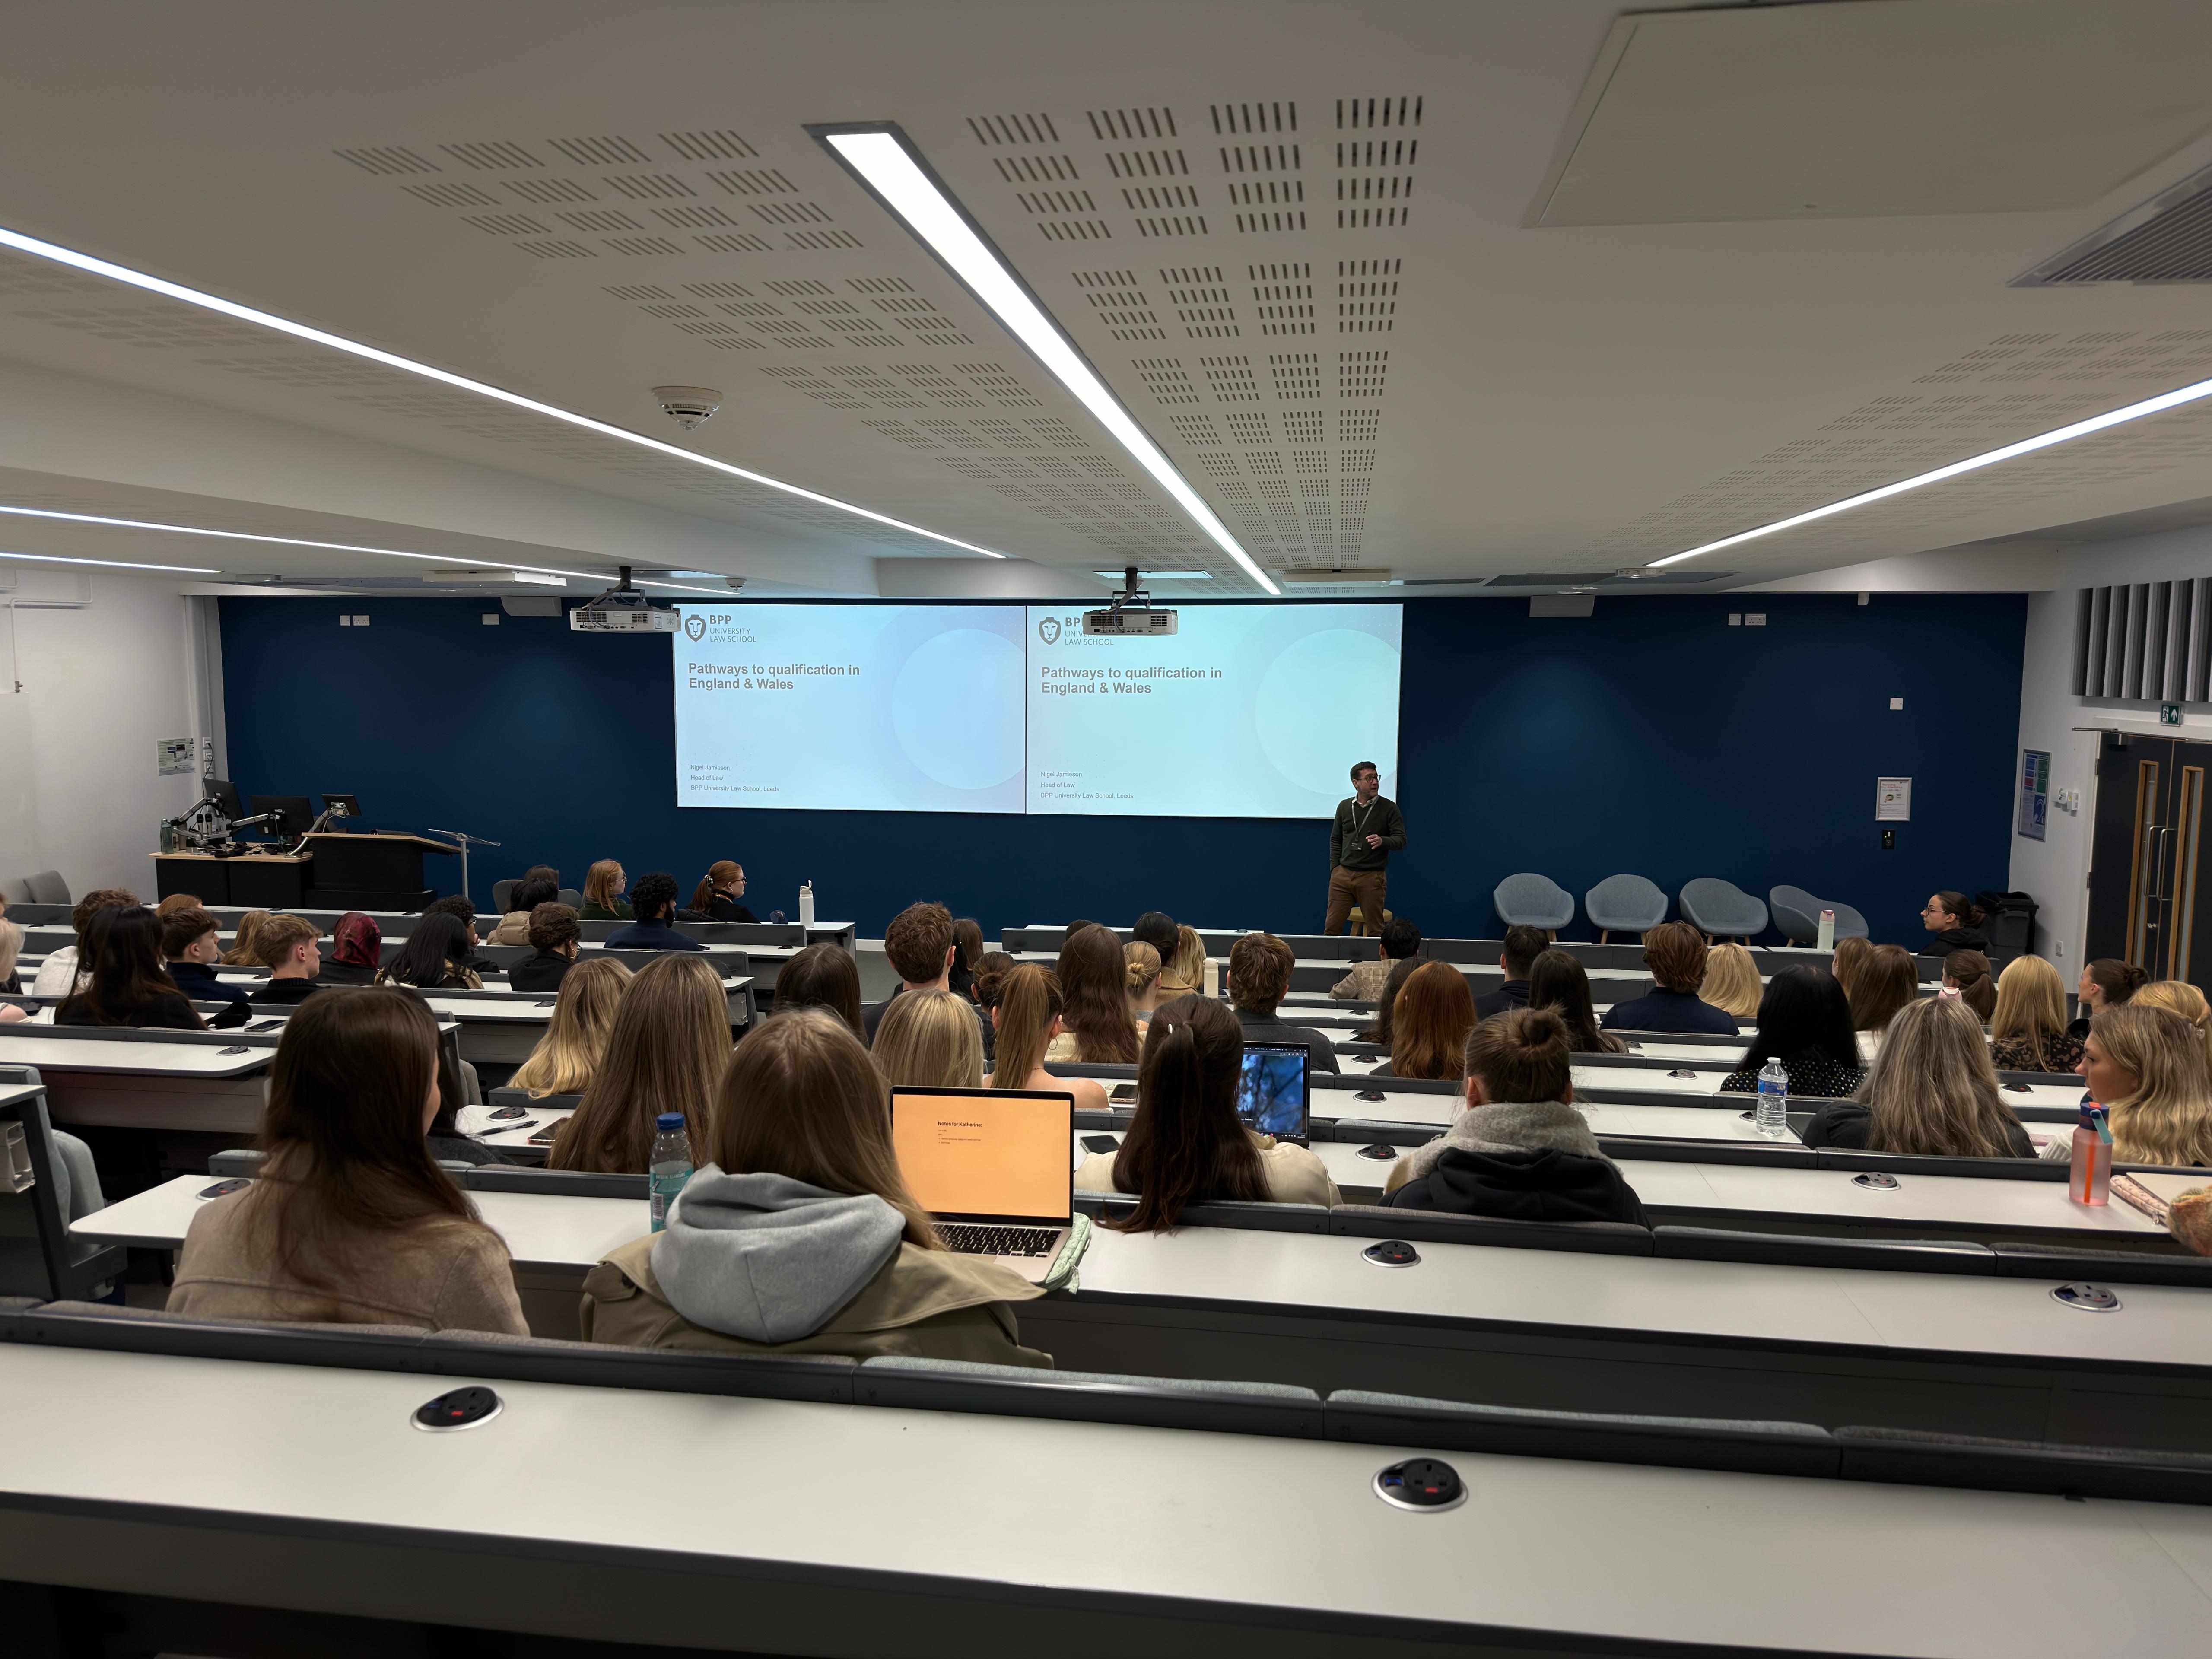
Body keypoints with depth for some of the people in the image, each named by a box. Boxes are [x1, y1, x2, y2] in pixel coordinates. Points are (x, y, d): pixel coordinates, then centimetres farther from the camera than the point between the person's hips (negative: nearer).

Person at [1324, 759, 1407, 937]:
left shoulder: (1389, 808, 0)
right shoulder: (1344, 806, 10)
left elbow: (1401, 840, -4)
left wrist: (1383, 841, -24)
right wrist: (1335, 867, 6)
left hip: (1372, 877, -3)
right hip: (1342, 875, 3)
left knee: (1375, 931, 3)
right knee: (1331, 927, 3)